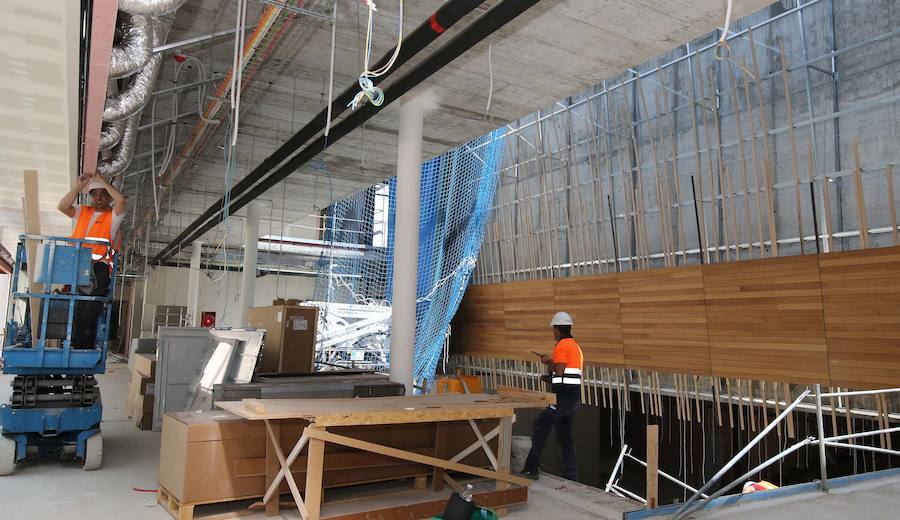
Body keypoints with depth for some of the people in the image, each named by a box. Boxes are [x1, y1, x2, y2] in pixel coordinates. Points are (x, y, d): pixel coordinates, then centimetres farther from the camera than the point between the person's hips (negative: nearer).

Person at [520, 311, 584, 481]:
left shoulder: (562, 345, -11)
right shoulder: (575, 345, 18)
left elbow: (559, 370, -19)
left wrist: (549, 361, -3)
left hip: (563, 395, -9)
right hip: (575, 396, 9)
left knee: (540, 427, -4)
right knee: (565, 435, 14)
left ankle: (532, 468, -4)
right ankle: (571, 475, 16)